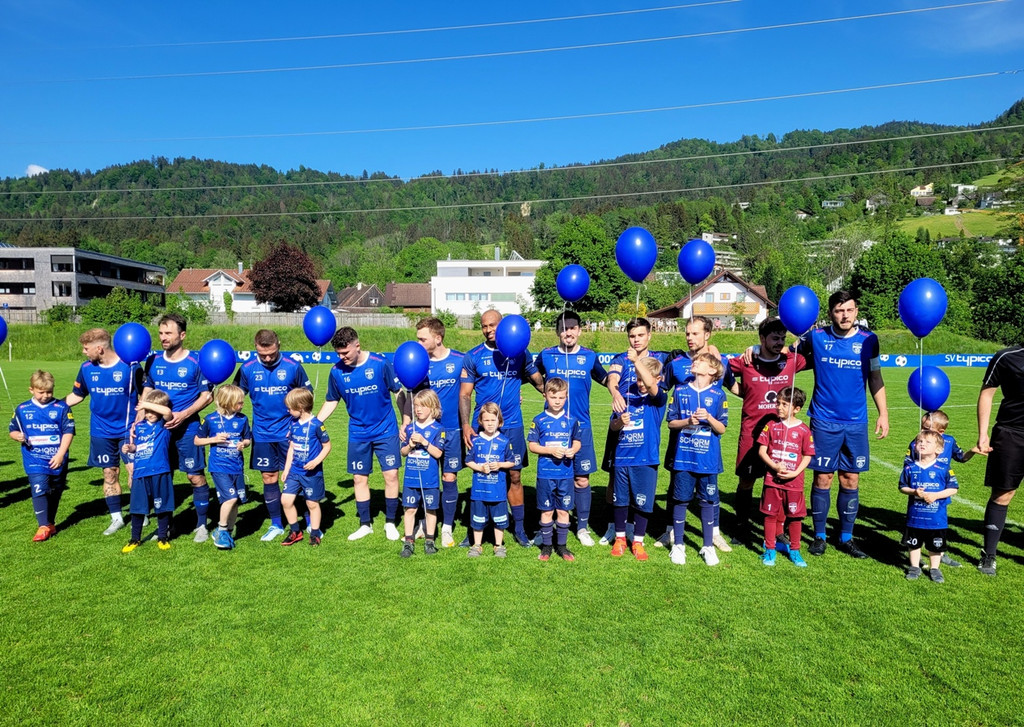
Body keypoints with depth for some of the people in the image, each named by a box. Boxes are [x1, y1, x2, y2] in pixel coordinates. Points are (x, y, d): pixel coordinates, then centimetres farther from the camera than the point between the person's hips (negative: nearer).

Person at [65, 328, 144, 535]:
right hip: (102, 431, 4)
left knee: (134, 472, -4)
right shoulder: (87, 368, 0)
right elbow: (76, 396, 14)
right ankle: (116, 518, 22)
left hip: (128, 430, -4)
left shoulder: (129, 366, -13)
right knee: (109, 474, 10)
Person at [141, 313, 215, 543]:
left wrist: (183, 414, -17)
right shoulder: (153, 361, 5)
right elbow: (146, 392, 13)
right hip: (159, 428, 4)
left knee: (195, 476, 0)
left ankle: (201, 525, 12)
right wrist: (138, 421, 2)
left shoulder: (196, 361, -8)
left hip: (187, 428, -4)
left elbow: (207, 395, -6)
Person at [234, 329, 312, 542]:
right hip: (262, 434, 2)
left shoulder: (293, 367, -7)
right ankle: (276, 525, 22)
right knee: (269, 479, 8)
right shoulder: (247, 369, -3)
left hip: (289, 433, -2)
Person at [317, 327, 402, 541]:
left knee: (391, 475, -3)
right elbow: (331, 401, 9)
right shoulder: (337, 371, -4)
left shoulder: (380, 364, -14)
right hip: (358, 433, 3)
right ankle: (365, 524, 23)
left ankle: (390, 523, 14)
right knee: (359, 478, 7)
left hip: (385, 430, -3)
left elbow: (399, 391, -7)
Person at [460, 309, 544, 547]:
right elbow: (464, 394, 2)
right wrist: (466, 425, -8)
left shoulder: (519, 353, 5)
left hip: (512, 425, 1)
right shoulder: (473, 356, 2)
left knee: (514, 476, 5)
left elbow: (538, 380, 15)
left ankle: (519, 527, 17)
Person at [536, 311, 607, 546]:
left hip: (581, 427, 0)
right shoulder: (546, 356, 2)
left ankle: (583, 527, 19)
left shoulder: (590, 357, 3)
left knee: (582, 480, 3)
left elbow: (605, 379, 17)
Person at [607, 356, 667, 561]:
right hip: (623, 457, 3)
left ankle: (638, 542, 23)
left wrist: (636, 359, -32)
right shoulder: (627, 395, 5)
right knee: (620, 500, 12)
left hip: (646, 459, -3)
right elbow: (612, 426, 9)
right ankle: (620, 538, 29)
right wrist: (619, 422, -14)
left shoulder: (658, 398, -4)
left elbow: (650, 385, -29)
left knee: (642, 502, 6)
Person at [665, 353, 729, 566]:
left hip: (708, 458, -1)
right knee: (680, 500, 6)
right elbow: (671, 423, 4)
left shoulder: (718, 395, -1)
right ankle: (678, 545, 19)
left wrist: (708, 418, -19)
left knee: (707, 501, 8)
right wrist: (688, 421, -14)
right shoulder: (680, 391, 3)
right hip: (683, 456, 1)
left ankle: (708, 546, 22)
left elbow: (722, 428, -2)